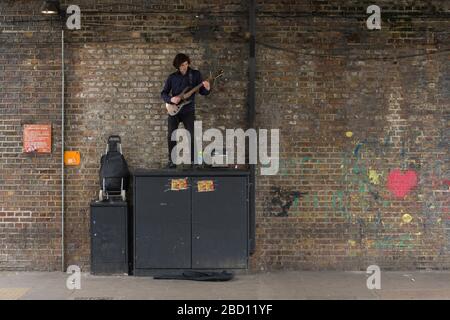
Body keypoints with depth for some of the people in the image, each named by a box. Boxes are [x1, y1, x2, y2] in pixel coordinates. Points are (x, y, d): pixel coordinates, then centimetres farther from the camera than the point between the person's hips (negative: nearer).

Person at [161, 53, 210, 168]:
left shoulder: (195, 74, 0)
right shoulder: (172, 77, 3)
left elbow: (202, 92, 2)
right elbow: (163, 93, 5)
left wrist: (207, 89, -21)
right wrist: (171, 99, -15)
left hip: (188, 111, -1)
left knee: (192, 136, -6)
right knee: (171, 136, 1)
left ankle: (193, 160, 5)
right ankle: (171, 160, 13)